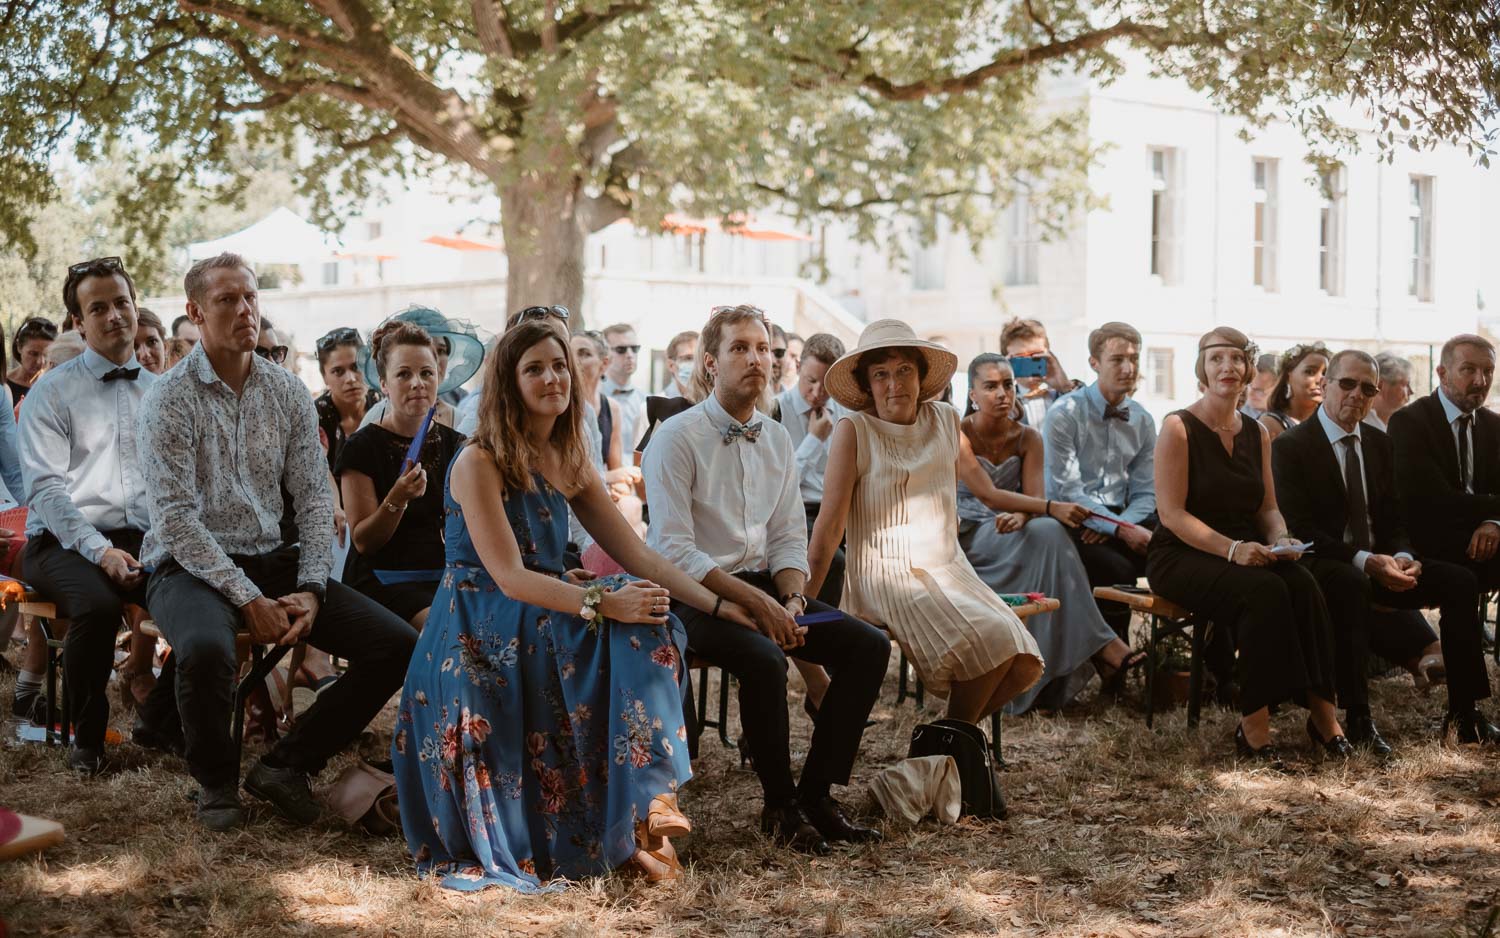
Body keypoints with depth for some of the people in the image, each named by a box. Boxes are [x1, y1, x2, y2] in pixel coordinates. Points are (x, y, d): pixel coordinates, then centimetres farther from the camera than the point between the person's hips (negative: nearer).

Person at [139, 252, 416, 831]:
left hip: (271, 560, 5)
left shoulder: (288, 393, 8)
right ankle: (215, 780, -8)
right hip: (190, 566, -5)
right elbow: (177, 518, -14)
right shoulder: (170, 398, -8)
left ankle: (287, 764, 1)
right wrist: (248, 599, -21)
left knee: (397, 646, -11)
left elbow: (314, 500, 6)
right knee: (206, 651, -39)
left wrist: (311, 588, -9)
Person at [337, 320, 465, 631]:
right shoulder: (362, 447, -3)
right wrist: (397, 499, -21)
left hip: (445, 575, 5)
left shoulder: (454, 444, 12)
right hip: (385, 579, -5)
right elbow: (363, 542, -5)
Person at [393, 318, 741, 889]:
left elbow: (636, 555, 8)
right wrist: (602, 603, -30)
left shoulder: (570, 464, 12)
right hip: (479, 638, -7)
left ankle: (648, 802, -24)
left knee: (643, 623, -22)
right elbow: (510, 577, -18)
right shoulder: (479, 464, -9)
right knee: (625, 625, -28)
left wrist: (715, 605, -4)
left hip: (544, 623, 7)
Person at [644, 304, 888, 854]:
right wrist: (755, 601, -22)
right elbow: (675, 552, -16)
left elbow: (789, 538, 13)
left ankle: (816, 793, -5)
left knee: (868, 645, -11)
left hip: (761, 585, 7)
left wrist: (792, 600, -8)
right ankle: (779, 805, -14)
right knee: (764, 659, -35)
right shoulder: (676, 438, -10)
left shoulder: (777, 439, 11)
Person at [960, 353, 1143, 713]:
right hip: (967, 535, -5)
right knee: (1048, 534, -31)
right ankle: (1101, 647, -37)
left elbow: (1034, 496, -6)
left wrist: (1021, 516, -33)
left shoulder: (1027, 438, 7)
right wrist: (1052, 508, -33)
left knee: (1047, 534, -32)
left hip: (1007, 534, 5)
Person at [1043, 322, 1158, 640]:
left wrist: (1121, 524, -11)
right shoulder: (1064, 415, -6)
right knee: (1117, 568, -32)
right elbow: (1067, 489, -13)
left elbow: (1145, 493, 11)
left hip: (1122, 517, 5)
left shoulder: (1142, 421, 12)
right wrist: (1120, 530, -22)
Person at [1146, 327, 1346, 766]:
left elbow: (1268, 507, 17)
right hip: (1181, 557, -5)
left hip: (1244, 553, 5)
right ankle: (1254, 725, -27)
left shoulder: (1257, 433, 13)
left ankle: (1322, 712, -21)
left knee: (1302, 583, -26)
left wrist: (1280, 539, -7)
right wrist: (1231, 549, -24)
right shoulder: (1178, 427, -6)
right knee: (1264, 590, -33)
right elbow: (1172, 513, -13)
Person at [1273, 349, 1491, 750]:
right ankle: (1357, 720, -38)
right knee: (1351, 584, -40)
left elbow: (1392, 518, 13)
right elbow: (1299, 528, -17)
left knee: (1460, 581, -13)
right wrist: (1364, 561, -26)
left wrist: (1403, 557, -11)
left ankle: (1462, 713, -9)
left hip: (1380, 562, 7)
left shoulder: (1379, 443, 13)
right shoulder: (1291, 446, -8)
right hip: (1324, 566, -7)